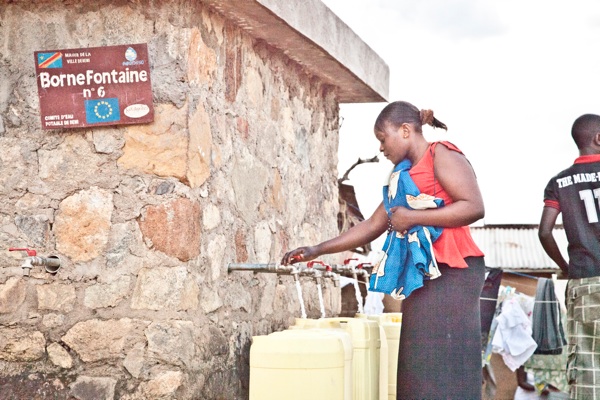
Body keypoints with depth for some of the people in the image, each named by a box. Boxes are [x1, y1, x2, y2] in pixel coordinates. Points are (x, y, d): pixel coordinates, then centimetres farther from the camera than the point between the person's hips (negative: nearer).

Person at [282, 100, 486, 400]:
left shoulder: (442, 156, -4)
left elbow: (474, 207, -16)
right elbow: (372, 226, 23)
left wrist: (412, 218, -16)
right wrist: (317, 250, 20)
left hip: (452, 274, -8)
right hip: (422, 277, 8)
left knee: (442, 368, -9)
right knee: (419, 368, 6)